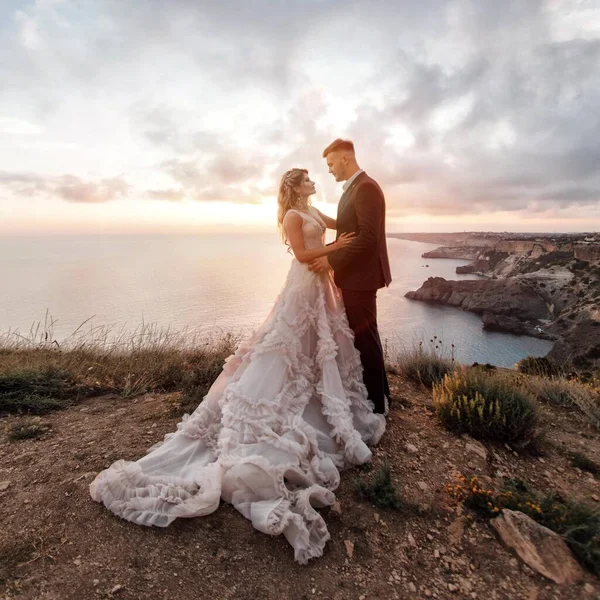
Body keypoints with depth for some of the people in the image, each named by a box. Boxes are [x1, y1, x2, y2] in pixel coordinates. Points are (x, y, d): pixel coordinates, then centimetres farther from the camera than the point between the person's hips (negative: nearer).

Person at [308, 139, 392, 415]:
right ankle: (378, 390, 33)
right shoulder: (353, 189, 17)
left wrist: (332, 260, -20)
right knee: (363, 335, 17)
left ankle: (377, 401, 14)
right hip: (353, 274, 10)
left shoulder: (366, 187, -14)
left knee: (364, 336, -1)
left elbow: (368, 237, -23)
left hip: (360, 275, -10)